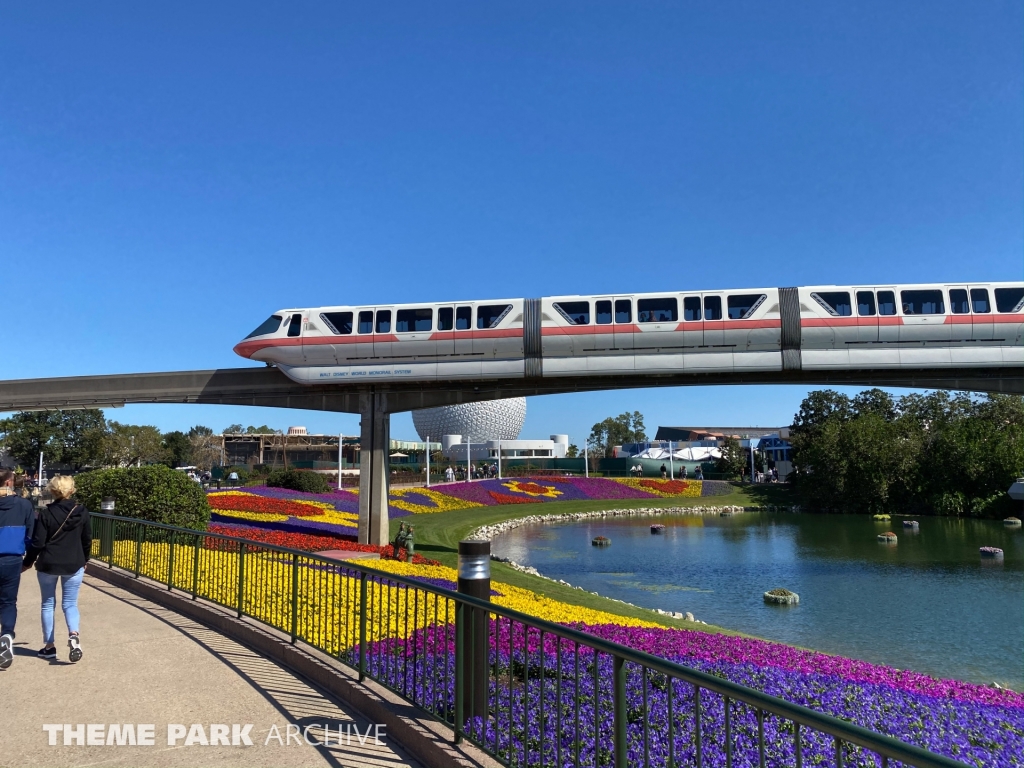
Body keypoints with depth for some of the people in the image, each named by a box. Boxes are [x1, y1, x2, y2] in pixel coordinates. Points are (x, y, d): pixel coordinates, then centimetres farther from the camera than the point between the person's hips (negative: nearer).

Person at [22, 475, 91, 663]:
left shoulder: (46, 514, -10)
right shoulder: (82, 512, -2)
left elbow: (37, 543, -9)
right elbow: (87, 540, 6)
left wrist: (28, 562, 6)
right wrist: (83, 561, 20)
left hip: (48, 565, -1)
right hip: (74, 565, 1)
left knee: (48, 604, 14)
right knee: (70, 604, 9)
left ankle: (49, 646, 18)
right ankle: (73, 635, -17)